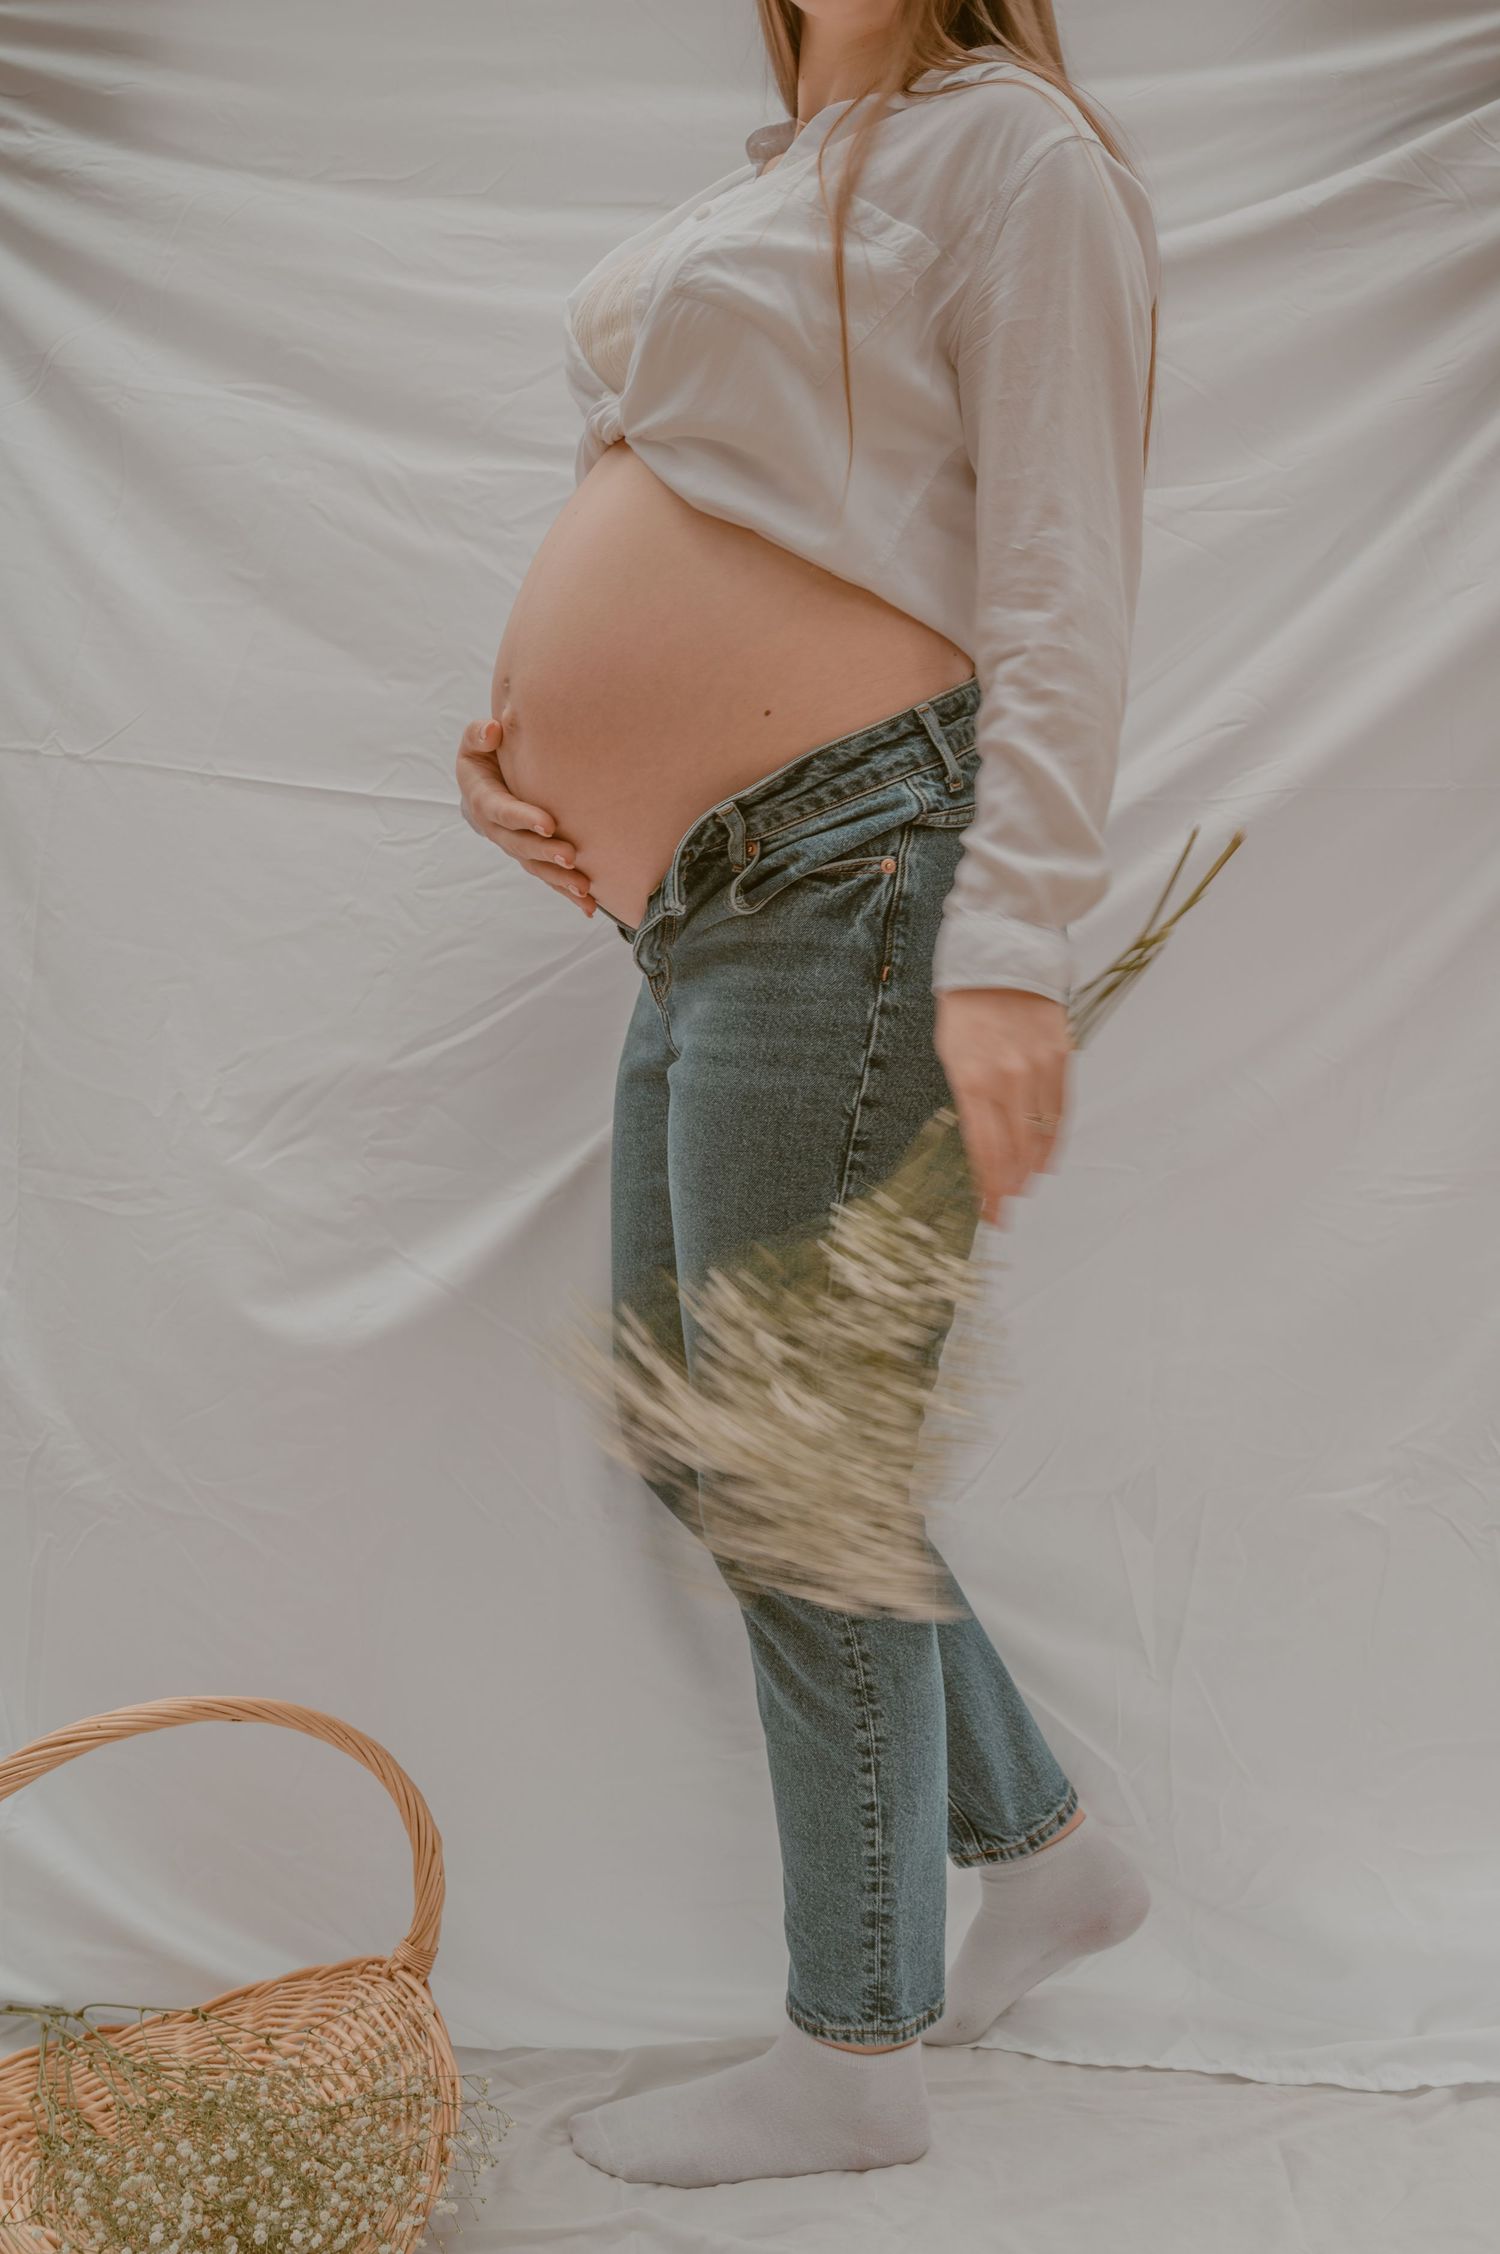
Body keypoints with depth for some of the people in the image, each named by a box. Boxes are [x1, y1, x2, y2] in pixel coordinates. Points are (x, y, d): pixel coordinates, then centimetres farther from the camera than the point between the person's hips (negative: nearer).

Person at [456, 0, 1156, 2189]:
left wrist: (1012, 947, -22)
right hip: (708, 905, 10)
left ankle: (853, 2053, 16)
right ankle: (1040, 1845, 32)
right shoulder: (767, 184, 24)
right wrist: (516, 720, 10)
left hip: (857, 876, -10)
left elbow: (1064, 586, -13)